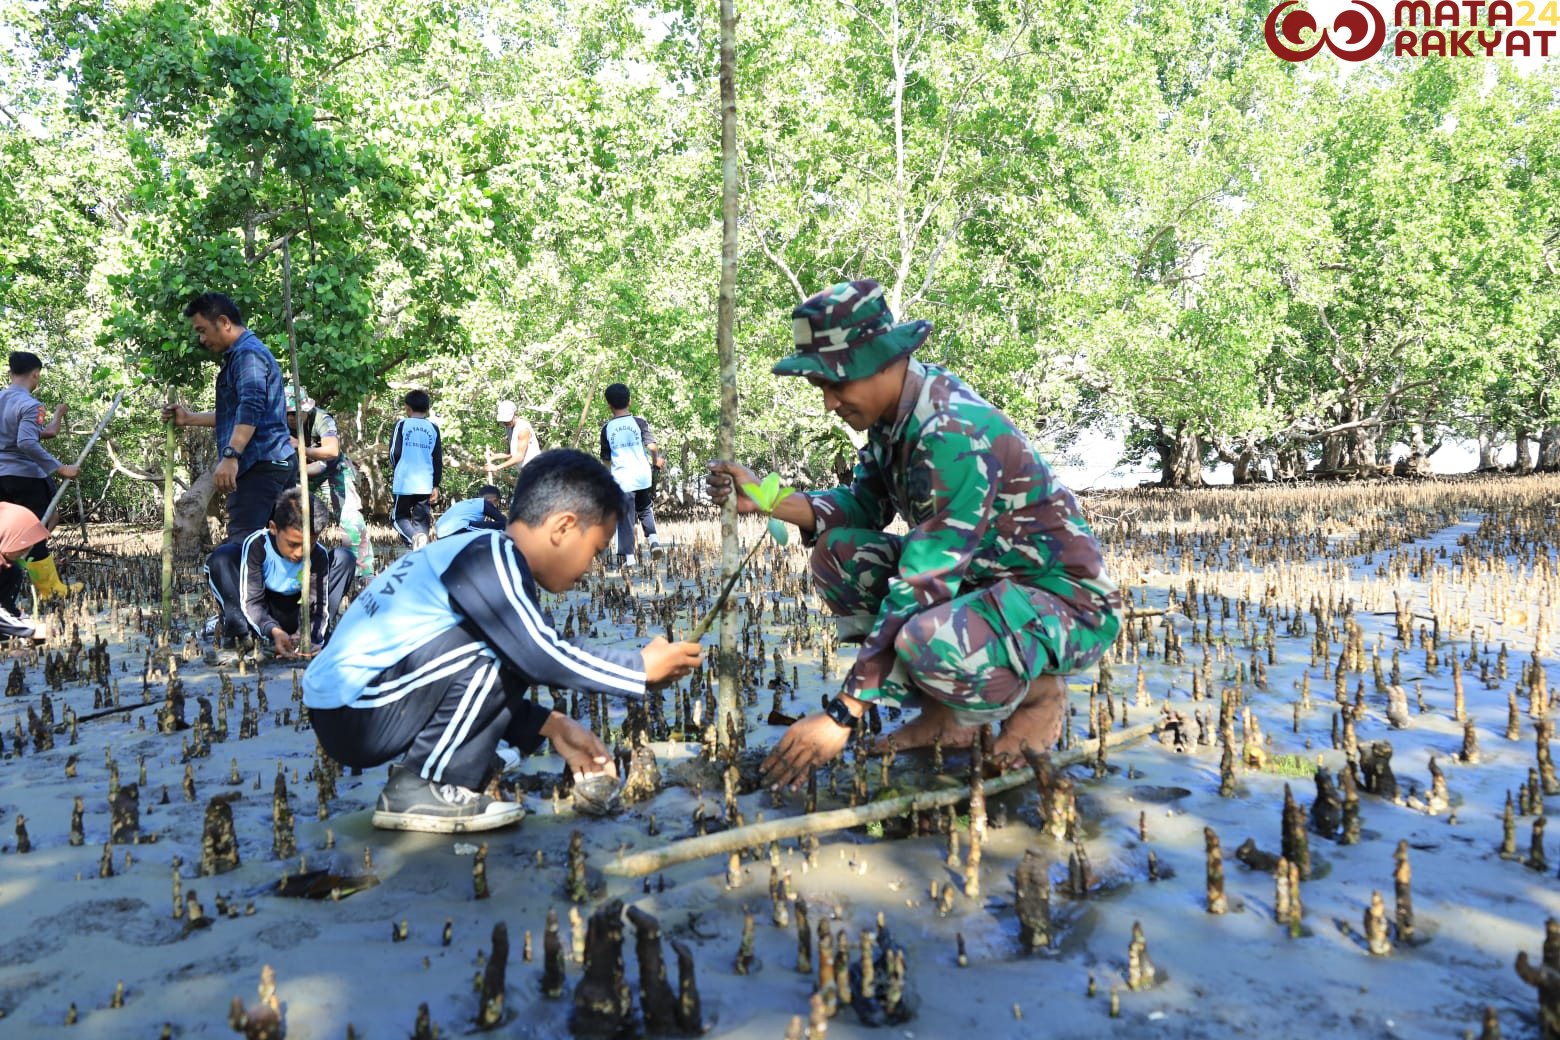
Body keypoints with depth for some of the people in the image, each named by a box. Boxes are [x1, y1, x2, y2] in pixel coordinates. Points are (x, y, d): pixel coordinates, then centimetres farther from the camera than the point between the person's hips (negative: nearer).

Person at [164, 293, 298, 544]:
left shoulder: (248, 354, -8)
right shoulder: (239, 355, 25)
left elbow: (250, 409, -24)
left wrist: (230, 455, -32)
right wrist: (189, 418, 30)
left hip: (261, 464, -11)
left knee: (241, 543, -16)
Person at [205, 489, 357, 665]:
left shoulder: (318, 556, -20)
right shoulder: (256, 545, -24)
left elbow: (317, 607, -19)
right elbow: (251, 600, -24)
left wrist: (307, 636, -40)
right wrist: (273, 631, -43)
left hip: (295, 617, 1)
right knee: (221, 557, -23)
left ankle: (314, 639, -23)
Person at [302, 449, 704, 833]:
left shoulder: (485, 556, 13)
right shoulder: (491, 557, -17)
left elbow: (484, 687, 18)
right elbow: (546, 659, -23)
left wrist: (552, 727, 12)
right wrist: (644, 667, -11)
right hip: (351, 712, -10)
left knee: (507, 662, 11)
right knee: (488, 653, -22)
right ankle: (415, 790, -9)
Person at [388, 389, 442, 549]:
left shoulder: (402, 424, -3)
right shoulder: (433, 428, 6)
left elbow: (394, 453, -4)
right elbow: (438, 460, 6)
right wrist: (436, 485, 12)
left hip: (404, 482, -2)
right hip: (426, 484, 2)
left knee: (400, 516, 13)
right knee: (421, 521, 10)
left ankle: (414, 536, -16)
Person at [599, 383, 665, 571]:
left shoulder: (607, 428, 0)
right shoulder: (639, 422, -3)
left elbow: (605, 458, 7)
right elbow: (652, 446, -10)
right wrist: (657, 461, 10)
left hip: (621, 478, -1)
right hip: (642, 475, 1)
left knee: (625, 518, 6)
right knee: (645, 508, 23)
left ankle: (628, 556, 4)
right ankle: (653, 537, 3)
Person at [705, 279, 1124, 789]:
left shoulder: (953, 435, -29)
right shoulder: (895, 411, -2)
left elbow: (922, 589, -32)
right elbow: (864, 506, 9)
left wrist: (842, 714, -30)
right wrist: (764, 499, -7)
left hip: (1066, 596, -9)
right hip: (985, 577, 9)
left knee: (929, 643, -38)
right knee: (837, 552, -2)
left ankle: (1037, 689, -2)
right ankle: (946, 714, 4)